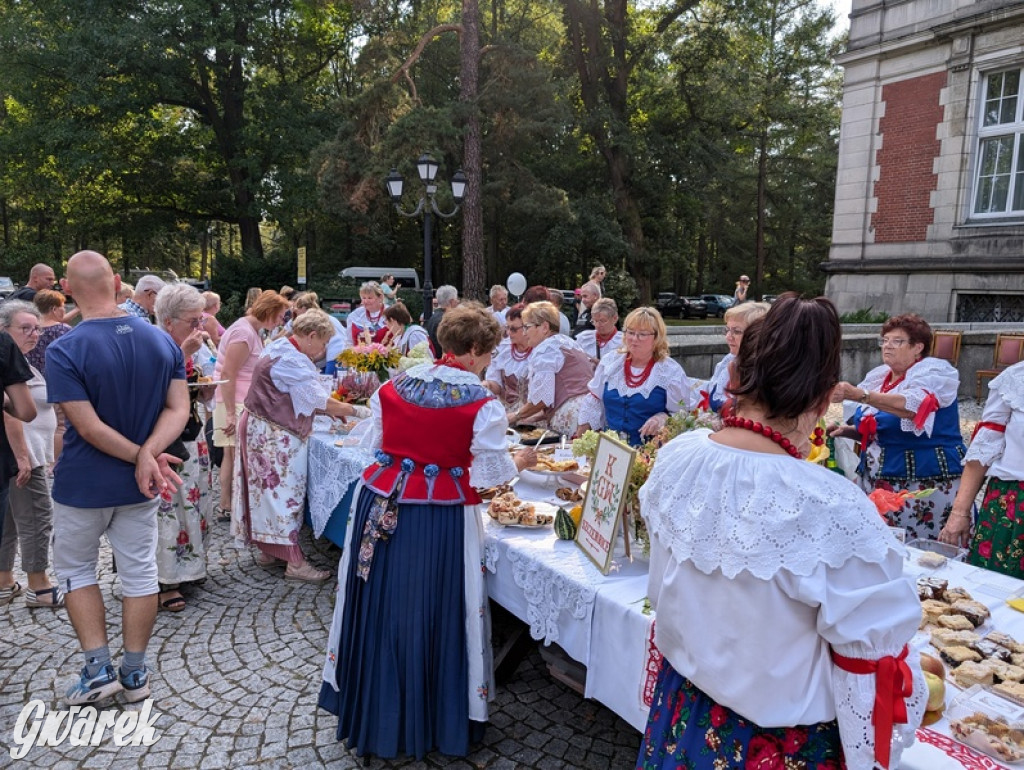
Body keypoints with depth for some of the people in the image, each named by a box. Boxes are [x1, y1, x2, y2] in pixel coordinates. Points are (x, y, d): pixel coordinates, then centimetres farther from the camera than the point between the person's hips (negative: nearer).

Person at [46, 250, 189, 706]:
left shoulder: (63, 352, -18)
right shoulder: (163, 341, -4)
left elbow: (89, 428, -22)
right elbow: (179, 409, -9)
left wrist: (142, 458, -15)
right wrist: (148, 455, -19)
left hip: (83, 485, -3)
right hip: (140, 486, 3)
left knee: (75, 570, 18)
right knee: (139, 573, 12)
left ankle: (98, 669, 17)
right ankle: (134, 673, 22)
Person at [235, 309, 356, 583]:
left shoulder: (282, 348, 10)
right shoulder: (292, 362, -23)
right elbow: (322, 402, -21)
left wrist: (331, 410, 6)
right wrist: (353, 411, -6)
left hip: (264, 430, 10)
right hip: (275, 437, -10)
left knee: (270, 492, 17)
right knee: (284, 493, -4)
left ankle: (269, 550, 28)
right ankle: (294, 562, 4)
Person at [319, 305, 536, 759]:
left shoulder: (393, 385, 2)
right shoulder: (482, 405, -12)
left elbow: (377, 441, 12)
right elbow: (491, 474, -9)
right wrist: (519, 462, 11)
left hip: (382, 505, 5)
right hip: (440, 518, -4)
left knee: (379, 607, 17)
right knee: (430, 613, 10)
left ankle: (371, 714, 35)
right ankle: (433, 721, 29)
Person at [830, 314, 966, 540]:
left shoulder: (935, 372, -7)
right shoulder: (877, 376, 10)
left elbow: (913, 405, -29)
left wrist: (859, 395, -39)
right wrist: (847, 431, 0)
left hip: (927, 484, -6)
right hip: (878, 481, 6)